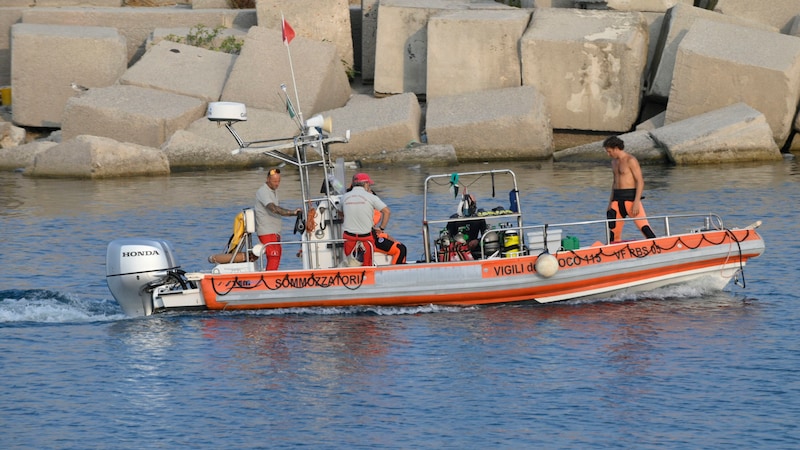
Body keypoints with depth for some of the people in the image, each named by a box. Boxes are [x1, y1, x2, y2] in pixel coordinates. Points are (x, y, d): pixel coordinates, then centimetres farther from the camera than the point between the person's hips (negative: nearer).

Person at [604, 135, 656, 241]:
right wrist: (610, 203, 20)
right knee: (613, 230, 5)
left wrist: (636, 202, -20)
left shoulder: (630, 160, -9)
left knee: (644, 227, -15)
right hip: (617, 199, 8)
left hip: (630, 197, -8)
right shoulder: (614, 162, 16)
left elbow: (640, 182, -13)